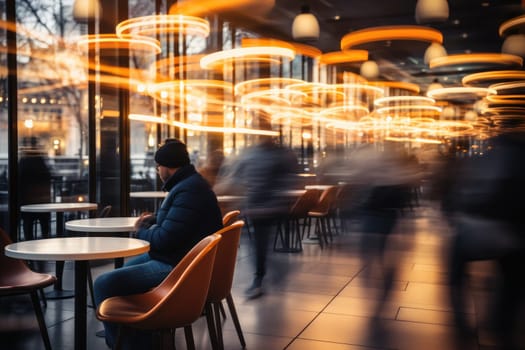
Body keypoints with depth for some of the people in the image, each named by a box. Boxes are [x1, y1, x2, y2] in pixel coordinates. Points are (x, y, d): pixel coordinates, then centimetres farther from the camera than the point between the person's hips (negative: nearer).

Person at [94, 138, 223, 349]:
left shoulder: (189, 190, -23)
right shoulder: (190, 183, 12)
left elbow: (164, 239, -26)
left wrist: (141, 231, -6)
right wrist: (155, 219, 14)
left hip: (175, 268, -12)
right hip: (175, 259, 12)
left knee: (104, 284, -17)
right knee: (125, 269, 32)